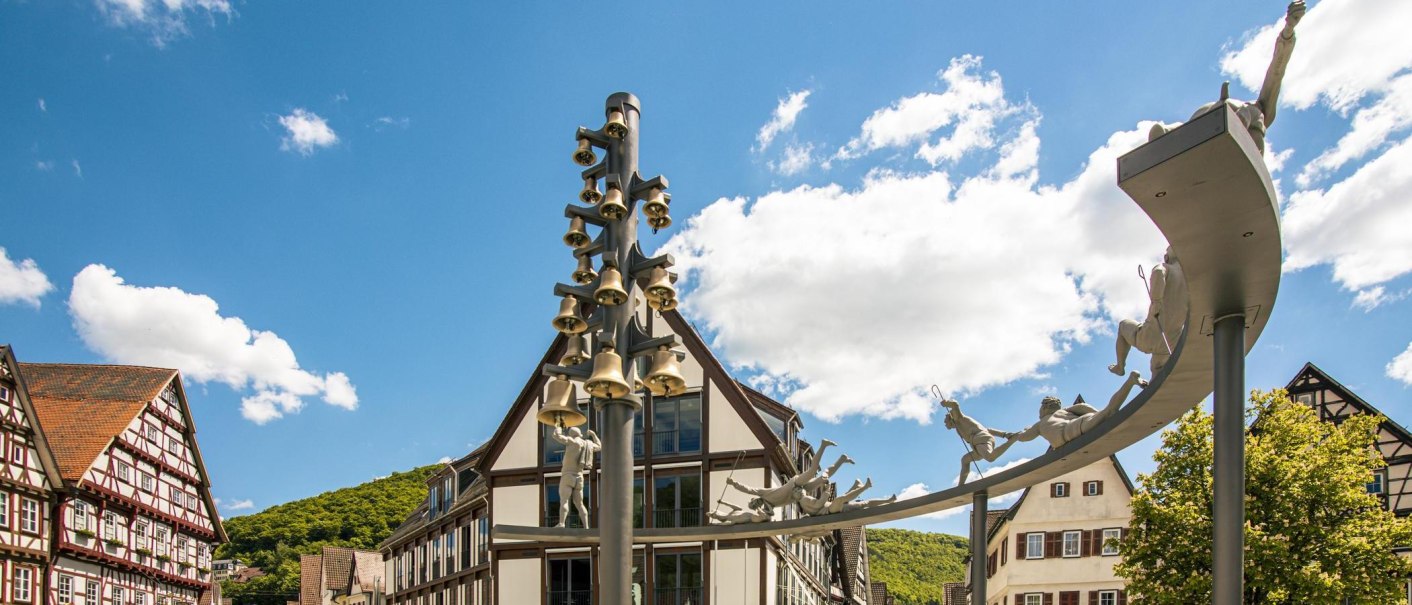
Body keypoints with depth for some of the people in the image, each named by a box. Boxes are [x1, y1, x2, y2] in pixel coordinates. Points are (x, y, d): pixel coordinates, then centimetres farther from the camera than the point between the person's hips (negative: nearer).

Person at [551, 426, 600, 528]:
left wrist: (558, 428, 11)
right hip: (579, 478, 6)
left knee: (563, 501, -18)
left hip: (568, 477, -6)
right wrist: (594, 435, 43)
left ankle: (561, 524, -34)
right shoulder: (588, 444, 12)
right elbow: (599, 447, 32)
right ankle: (586, 527, 1)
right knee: (579, 504, 10)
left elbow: (557, 436, -10)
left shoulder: (573, 441, -6)